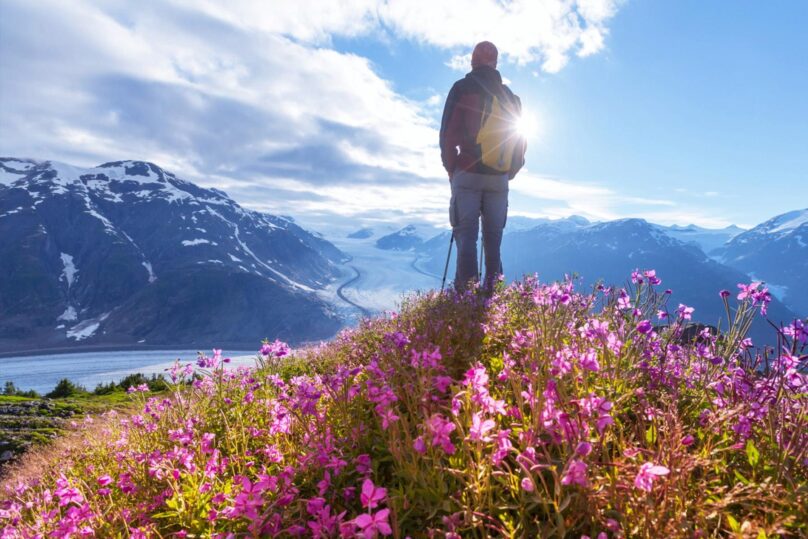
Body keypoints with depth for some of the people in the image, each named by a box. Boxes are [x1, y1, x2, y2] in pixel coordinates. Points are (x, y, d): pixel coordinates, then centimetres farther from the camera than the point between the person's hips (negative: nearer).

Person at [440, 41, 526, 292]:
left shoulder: (463, 88, 0)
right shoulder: (510, 96, 14)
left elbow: (448, 134, -7)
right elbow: (520, 141, 14)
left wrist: (451, 169, 5)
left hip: (468, 175, -4)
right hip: (499, 178, 4)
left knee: (466, 233, -5)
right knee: (493, 236, 8)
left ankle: (466, 289, -14)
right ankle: (492, 290, 8)